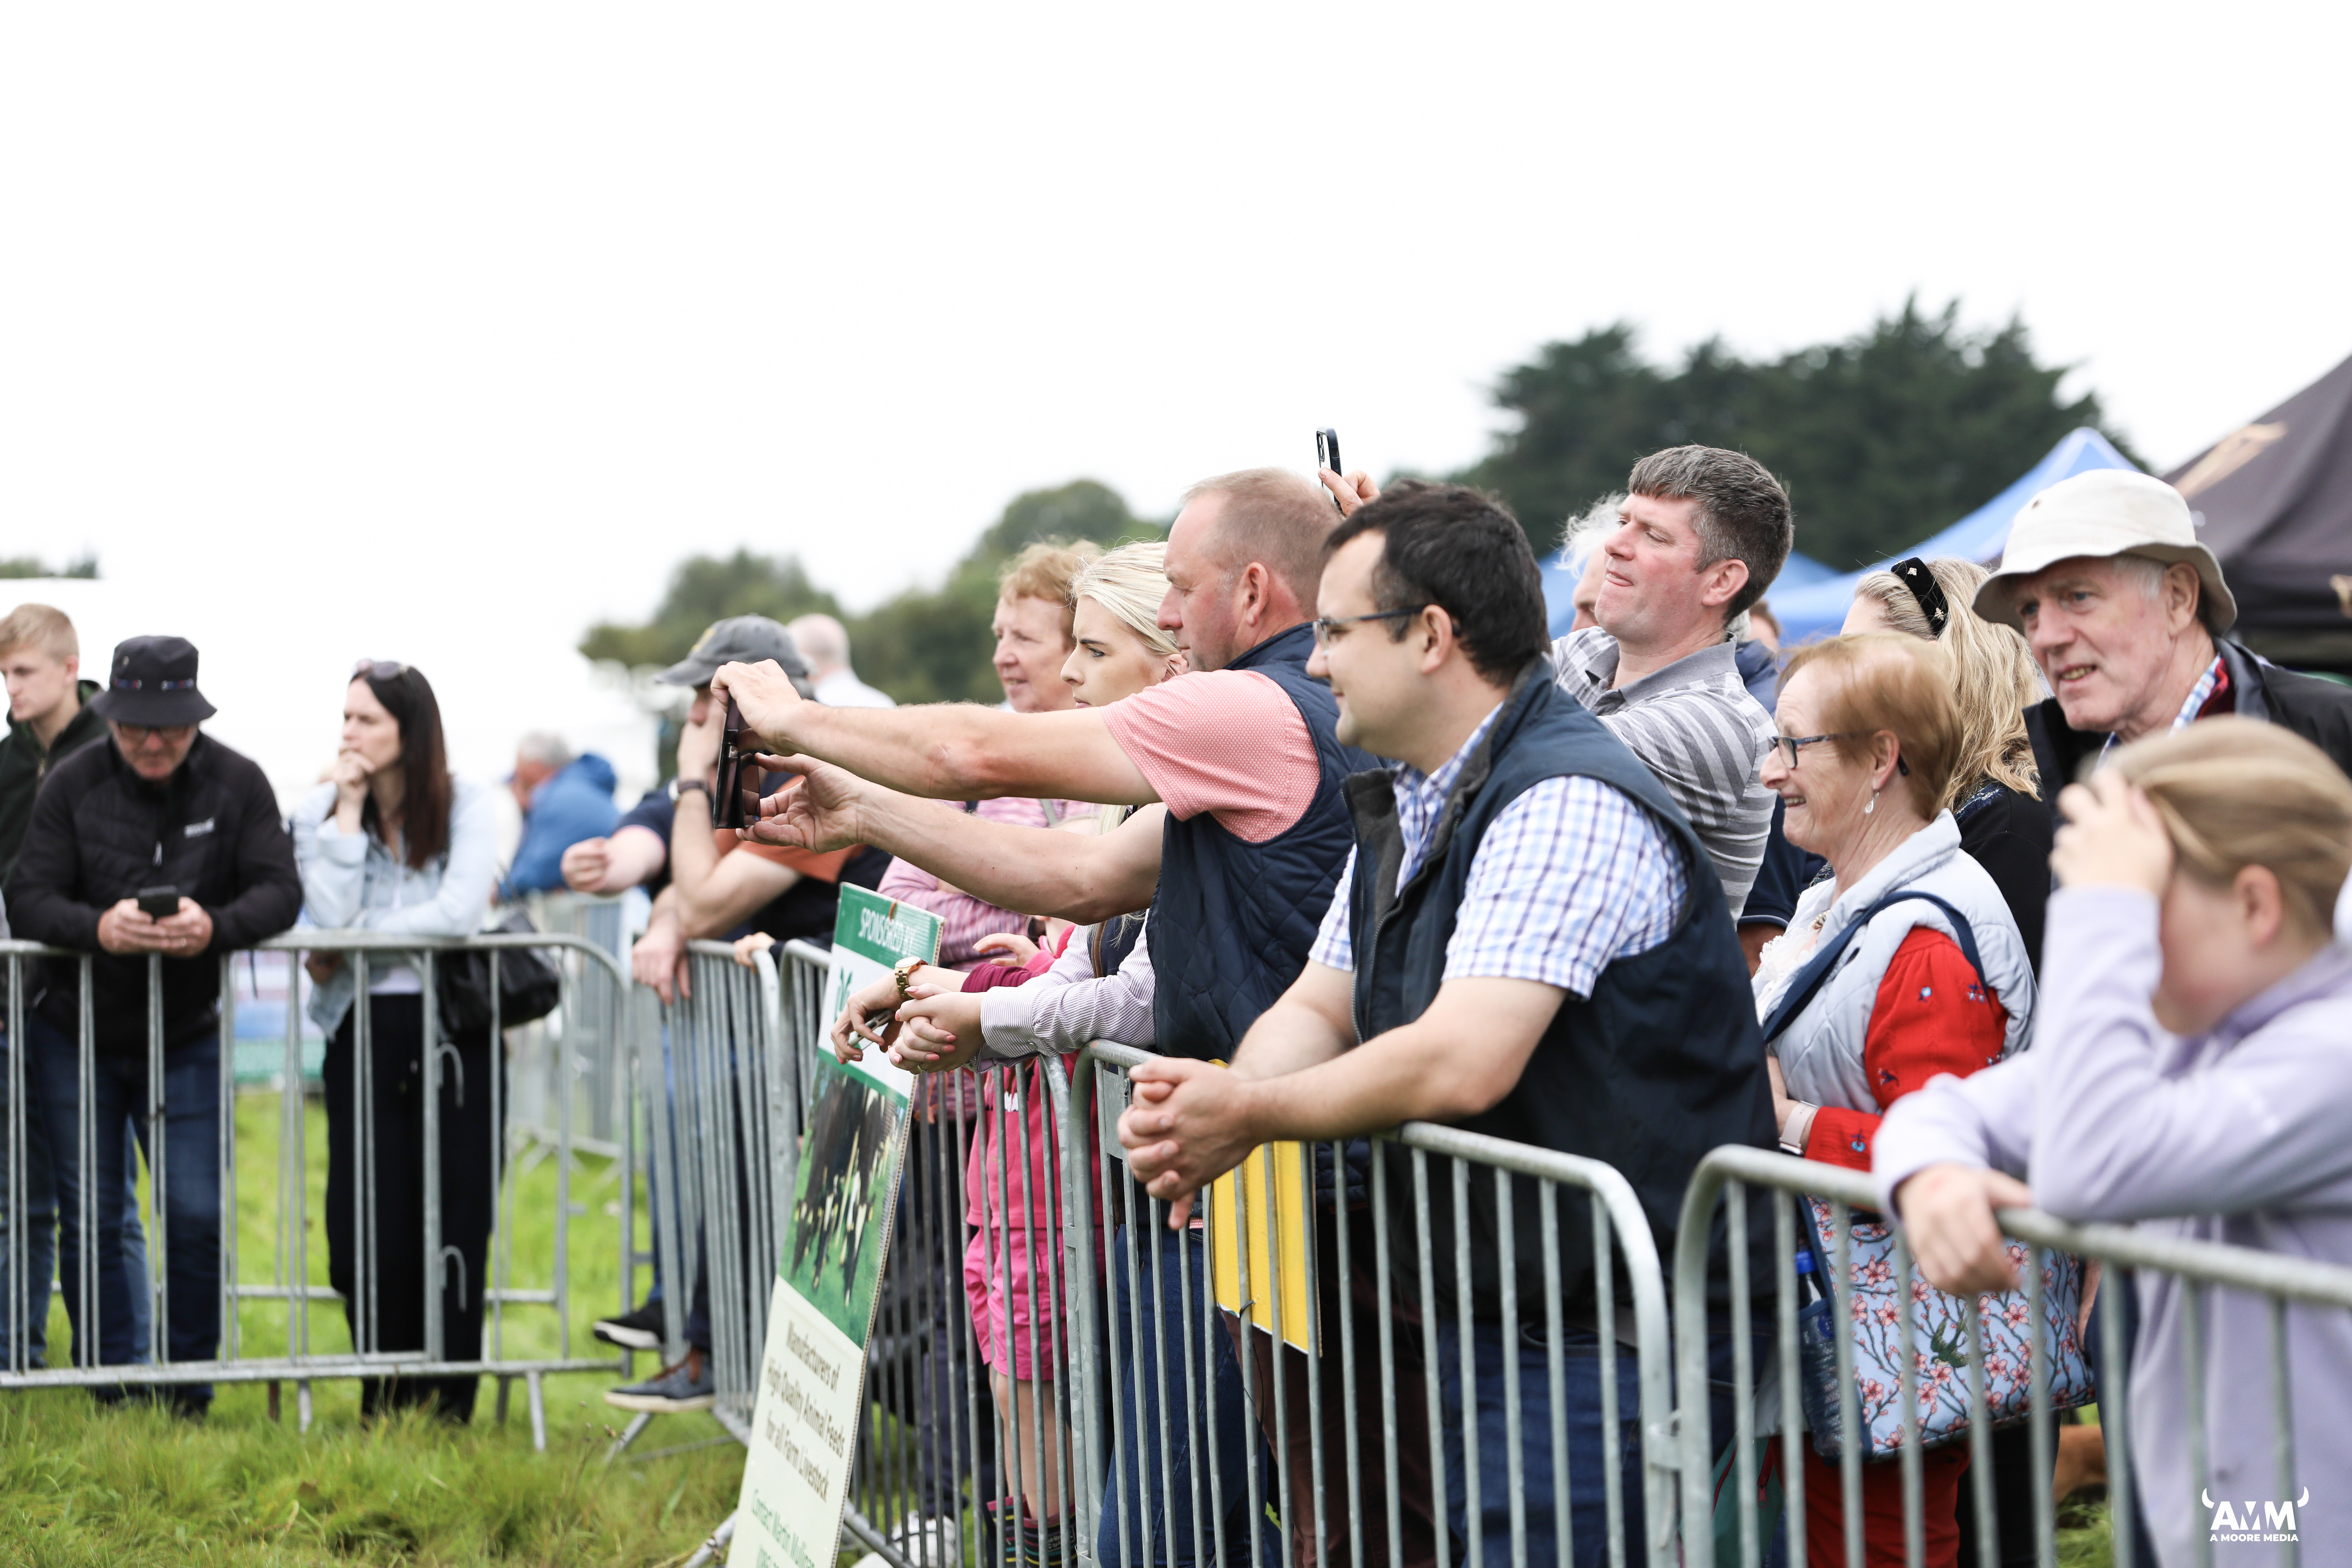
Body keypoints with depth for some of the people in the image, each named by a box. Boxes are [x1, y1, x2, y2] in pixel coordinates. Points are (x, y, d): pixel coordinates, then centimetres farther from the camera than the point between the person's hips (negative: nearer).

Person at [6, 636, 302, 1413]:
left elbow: (280, 890, -11)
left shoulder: (237, 784, -6)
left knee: (198, 1218, -2)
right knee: (90, 1220, 3)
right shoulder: (71, 785, -8)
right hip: (76, 1036, 0)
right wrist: (97, 927, -33)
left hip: (187, 1038, 0)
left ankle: (188, 1393, 11)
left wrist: (215, 926, -32)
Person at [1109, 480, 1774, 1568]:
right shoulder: (1406, 807, 13)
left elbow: (1463, 1063, -28)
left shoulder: (1569, 805, -21)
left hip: (1599, 1343, -10)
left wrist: (1249, 1114, -14)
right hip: (1474, 1310, 10)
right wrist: (1202, 1116, -8)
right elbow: (1318, 1008, 15)